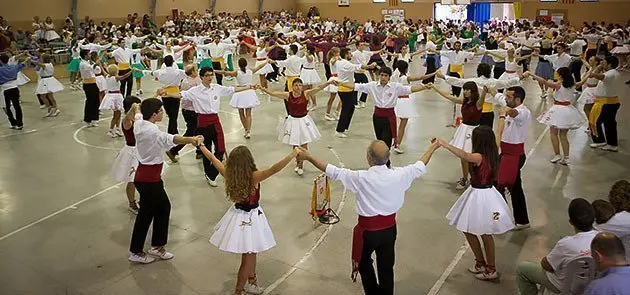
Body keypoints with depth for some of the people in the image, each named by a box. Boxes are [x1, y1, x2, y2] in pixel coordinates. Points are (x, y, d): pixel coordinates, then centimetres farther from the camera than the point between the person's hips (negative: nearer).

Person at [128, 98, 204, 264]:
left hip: (142, 174, 10)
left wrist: (138, 107, 49)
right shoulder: (153, 132, -27)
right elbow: (171, 139, -48)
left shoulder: (139, 124, 0)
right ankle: (136, 252, 23)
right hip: (149, 179, -10)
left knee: (163, 207, 19)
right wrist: (191, 140, -64)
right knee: (146, 213, 6)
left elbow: (137, 112, 26)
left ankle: (157, 246, 31)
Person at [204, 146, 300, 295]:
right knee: (248, 258, 8)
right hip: (250, 219, -7)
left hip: (237, 214, 7)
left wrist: (201, 145, 16)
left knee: (251, 253, 26)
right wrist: (293, 154, -37)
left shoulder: (228, 174, -11)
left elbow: (212, 158, 2)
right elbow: (274, 169, -38)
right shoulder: (254, 177, -26)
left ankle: (251, 282, 42)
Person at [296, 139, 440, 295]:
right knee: (386, 266, 21)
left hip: (368, 230, -2)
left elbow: (333, 171, -16)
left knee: (364, 262, 25)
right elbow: (420, 167, 2)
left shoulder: (361, 178, -25)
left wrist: (308, 157, -6)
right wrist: (432, 148, 19)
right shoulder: (398, 175, -16)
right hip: (389, 228, 3)